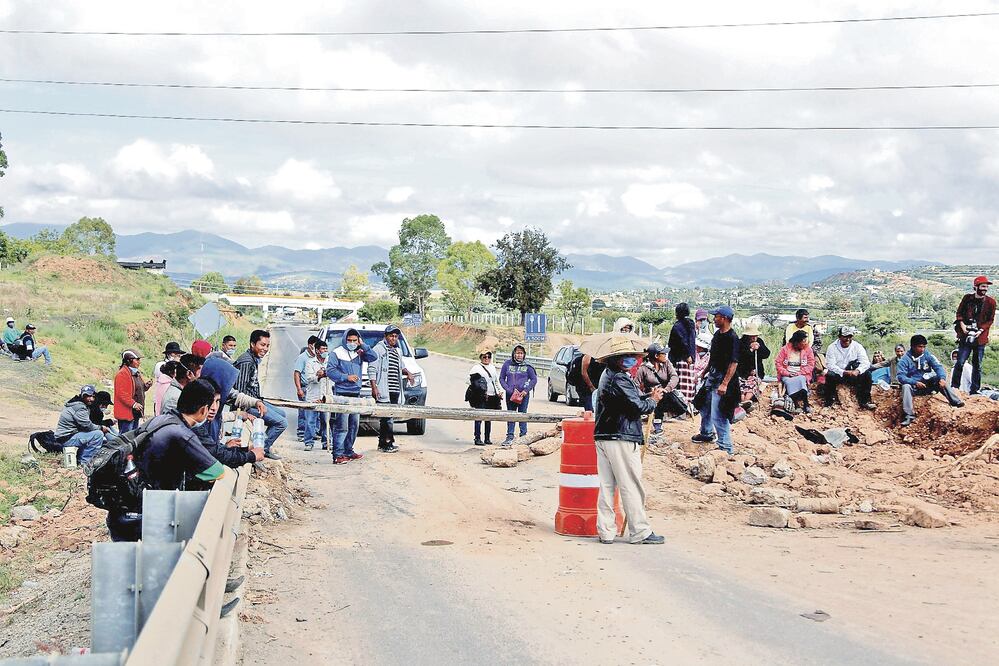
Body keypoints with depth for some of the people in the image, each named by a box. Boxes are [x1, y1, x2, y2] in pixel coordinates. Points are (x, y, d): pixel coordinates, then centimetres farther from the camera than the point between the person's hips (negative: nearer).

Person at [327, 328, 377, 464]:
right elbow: (330, 371, -8)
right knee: (342, 426, -11)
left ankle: (348, 451, 23)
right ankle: (338, 455, -11)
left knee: (354, 425, 13)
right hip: (342, 394, -7)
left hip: (356, 393, 7)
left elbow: (373, 357, 0)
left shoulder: (359, 353, 12)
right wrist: (346, 377, -15)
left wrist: (363, 345, -4)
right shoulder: (337, 353, -3)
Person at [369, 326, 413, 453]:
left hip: (395, 390, 8)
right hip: (383, 391, -8)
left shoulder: (397, 351, 22)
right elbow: (371, 368, -7)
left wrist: (407, 372, 12)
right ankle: (388, 443, -9)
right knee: (387, 417, -11)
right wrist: (374, 387, -15)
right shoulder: (378, 349, -2)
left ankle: (382, 444, 14)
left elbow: (401, 366, 36)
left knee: (386, 418, 10)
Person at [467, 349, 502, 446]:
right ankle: (477, 438, -7)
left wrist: (500, 390, 15)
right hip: (481, 397, -6)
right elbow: (470, 380, -9)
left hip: (492, 397, 6)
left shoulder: (492, 367, 19)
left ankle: (487, 438, 17)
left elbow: (497, 380, 29)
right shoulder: (476, 368, -2)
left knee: (489, 418, 10)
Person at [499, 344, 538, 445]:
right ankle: (510, 437, 11)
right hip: (510, 394, 2)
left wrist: (526, 390, -8)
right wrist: (508, 389, -7)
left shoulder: (527, 366, -1)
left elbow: (534, 379, 4)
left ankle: (523, 436, 10)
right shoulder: (507, 364, 3)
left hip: (523, 395, -2)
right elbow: (502, 378, 6)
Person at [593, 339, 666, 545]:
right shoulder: (620, 379, -14)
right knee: (631, 486, -3)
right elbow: (637, 407, -16)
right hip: (621, 438, -10)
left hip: (602, 436, 10)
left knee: (606, 485, 9)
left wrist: (648, 396, 8)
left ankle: (605, 532, 10)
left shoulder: (607, 375, 18)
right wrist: (653, 400, 2)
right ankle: (640, 532, 2)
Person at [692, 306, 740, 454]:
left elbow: (734, 363, -24)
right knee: (704, 406, 24)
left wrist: (724, 384, -29)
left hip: (722, 378, -10)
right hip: (712, 375, 10)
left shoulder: (732, 338, -19)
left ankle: (726, 448, -3)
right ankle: (707, 433, 45)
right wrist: (704, 372, 24)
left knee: (718, 415, -11)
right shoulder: (717, 334, 8)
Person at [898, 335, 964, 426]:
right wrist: (915, 382, -32)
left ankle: (956, 402, -32)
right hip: (914, 387, -2)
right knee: (905, 386, -33)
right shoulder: (905, 360, -8)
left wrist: (942, 378, -34)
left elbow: (938, 367, -12)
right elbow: (901, 377, -17)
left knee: (940, 380, -23)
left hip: (928, 384, 2)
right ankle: (909, 416, -41)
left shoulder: (928, 355, -1)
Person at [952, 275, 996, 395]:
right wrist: (962, 324, -6)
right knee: (960, 362, -5)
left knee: (977, 365, 6)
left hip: (980, 337, 1)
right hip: (965, 335, -1)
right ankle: (954, 387, 3)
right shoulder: (968, 298, 2)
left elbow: (990, 320, 4)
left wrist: (981, 330, -10)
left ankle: (974, 390, 13)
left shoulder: (990, 302, 1)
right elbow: (959, 312, 10)